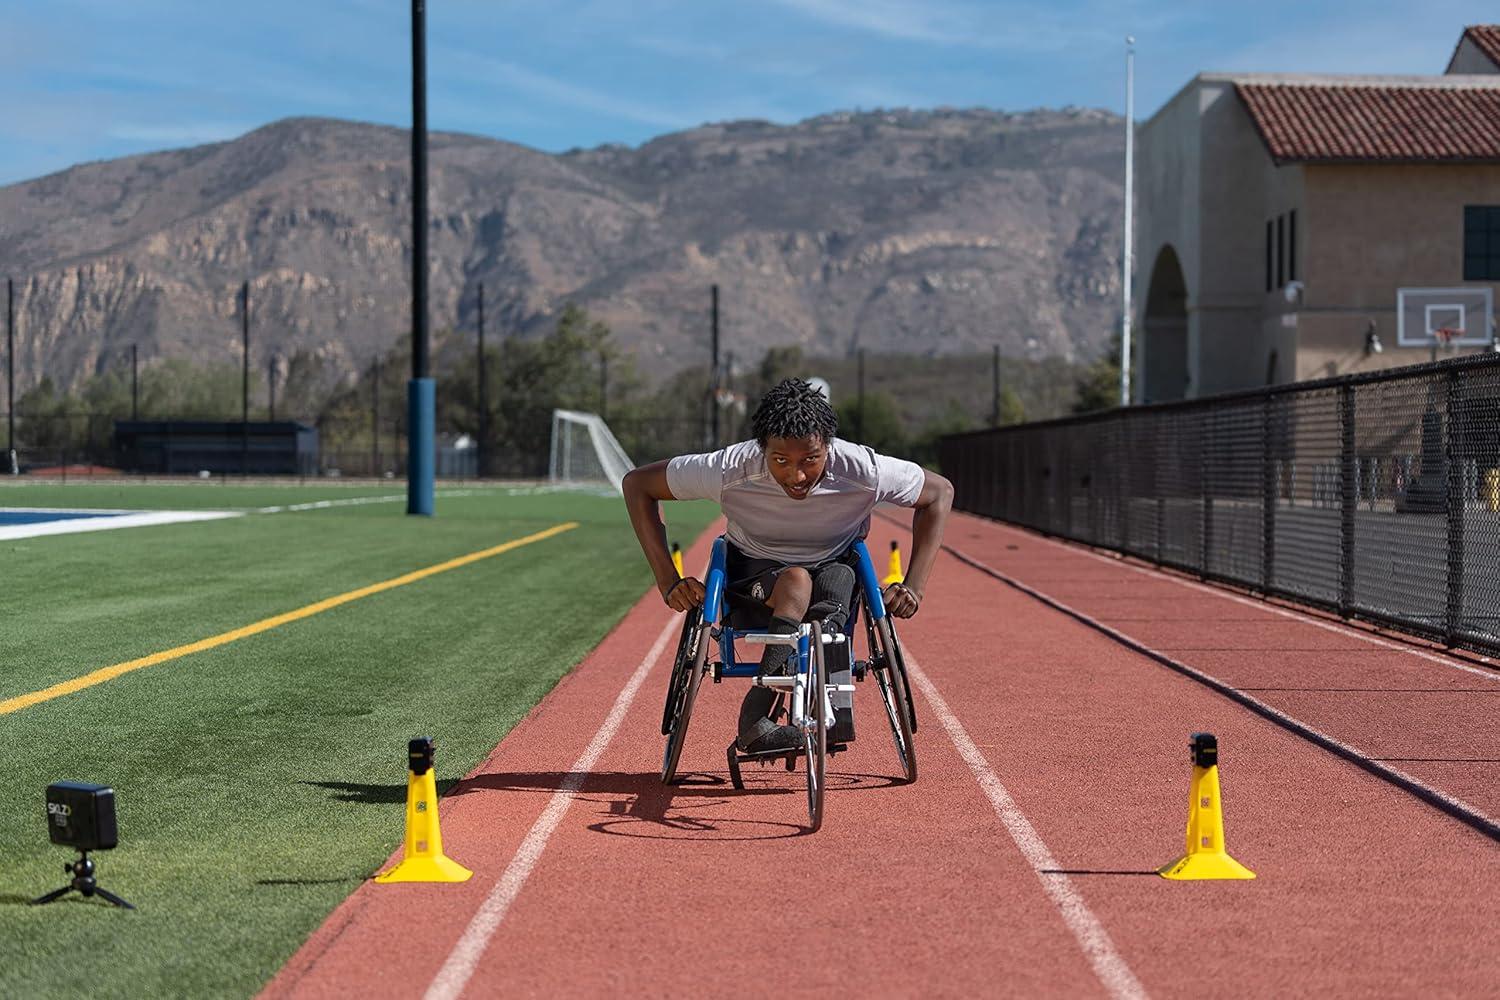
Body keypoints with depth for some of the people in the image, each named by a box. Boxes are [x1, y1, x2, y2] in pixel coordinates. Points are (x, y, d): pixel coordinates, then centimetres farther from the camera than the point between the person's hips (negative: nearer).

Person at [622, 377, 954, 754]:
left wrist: (915, 588, -14)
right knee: (796, 581, -36)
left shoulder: (863, 472, -24)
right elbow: (638, 484, -13)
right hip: (753, 579, -1)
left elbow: (940, 492, -7)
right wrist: (668, 583, -18)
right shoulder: (730, 470, -26)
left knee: (840, 576, -35)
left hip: (833, 571, 1)